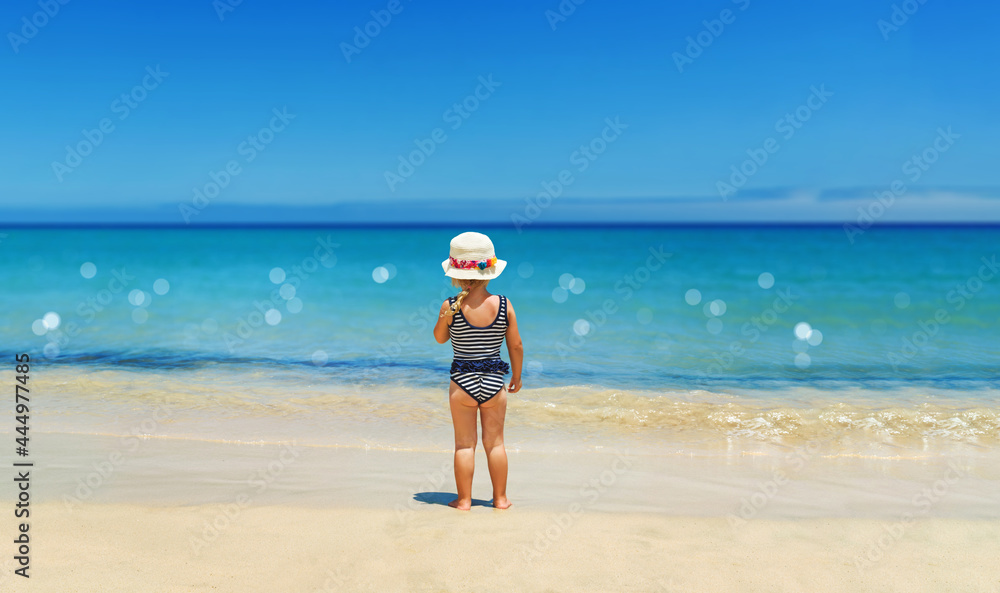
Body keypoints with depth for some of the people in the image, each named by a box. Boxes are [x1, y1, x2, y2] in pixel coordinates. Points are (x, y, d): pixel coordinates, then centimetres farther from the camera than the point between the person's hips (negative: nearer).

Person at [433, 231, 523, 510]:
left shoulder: (451, 306, -11)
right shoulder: (504, 305, -6)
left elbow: (439, 338, 6)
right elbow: (516, 345, 1)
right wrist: (517, 376, 15)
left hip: (463, 382, -1)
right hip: (494, 382, 2)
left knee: (464, 443, 9)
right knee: (495, 441, 13)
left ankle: (464, 499, 16)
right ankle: (500, 498, 23)